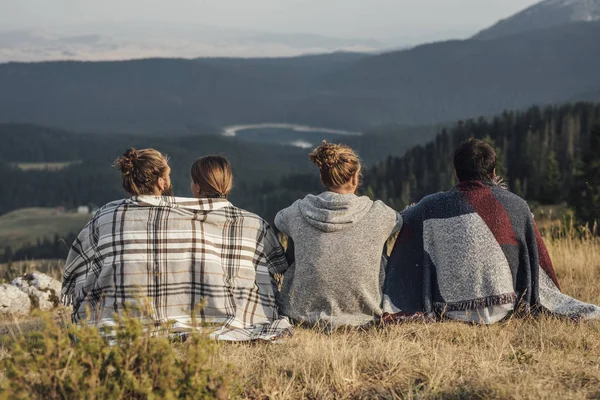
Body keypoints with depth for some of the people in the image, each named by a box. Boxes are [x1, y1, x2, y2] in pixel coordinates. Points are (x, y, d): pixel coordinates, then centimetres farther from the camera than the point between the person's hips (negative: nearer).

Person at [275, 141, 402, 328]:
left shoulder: (298, 212, -9)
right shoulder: (377, 214, -11)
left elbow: (279, 219, 17)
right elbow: (398, 220, 14)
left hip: (305, 316, 1)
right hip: (361, 316, 0)